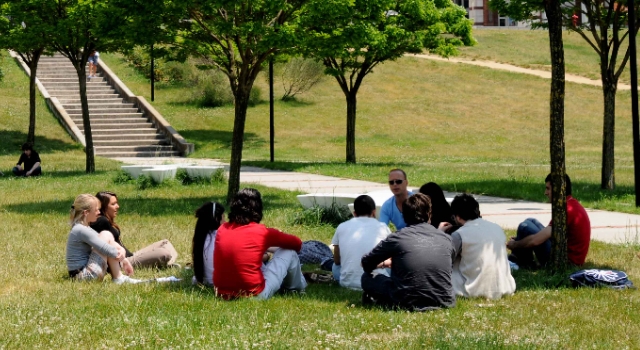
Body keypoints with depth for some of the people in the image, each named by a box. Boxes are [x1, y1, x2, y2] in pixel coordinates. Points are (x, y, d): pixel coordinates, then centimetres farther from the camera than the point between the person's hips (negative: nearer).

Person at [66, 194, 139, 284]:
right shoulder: (81, 230, -18)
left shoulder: (85, 228, 15)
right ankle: (119, 279, -11)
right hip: (86, 275, -11)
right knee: (106, 236, -12)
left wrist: (121, 249, -1)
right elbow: (105, 249, -21)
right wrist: (123, 259, -8)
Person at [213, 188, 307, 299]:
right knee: (289, 251, 10)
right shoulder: (262, 232, -10)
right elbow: (297, 243, 7)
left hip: (223, 293, 5)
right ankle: (297, 288, 35)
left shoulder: (222, 229, 2)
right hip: (255, 296, -5)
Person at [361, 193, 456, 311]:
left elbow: (367, 264, 10)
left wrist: (382, 264, 38)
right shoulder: (446, 238, 9)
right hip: (444, 301, 2)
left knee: (367, 278, 19)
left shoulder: (396, 238, 0)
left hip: (409, 303, -2)